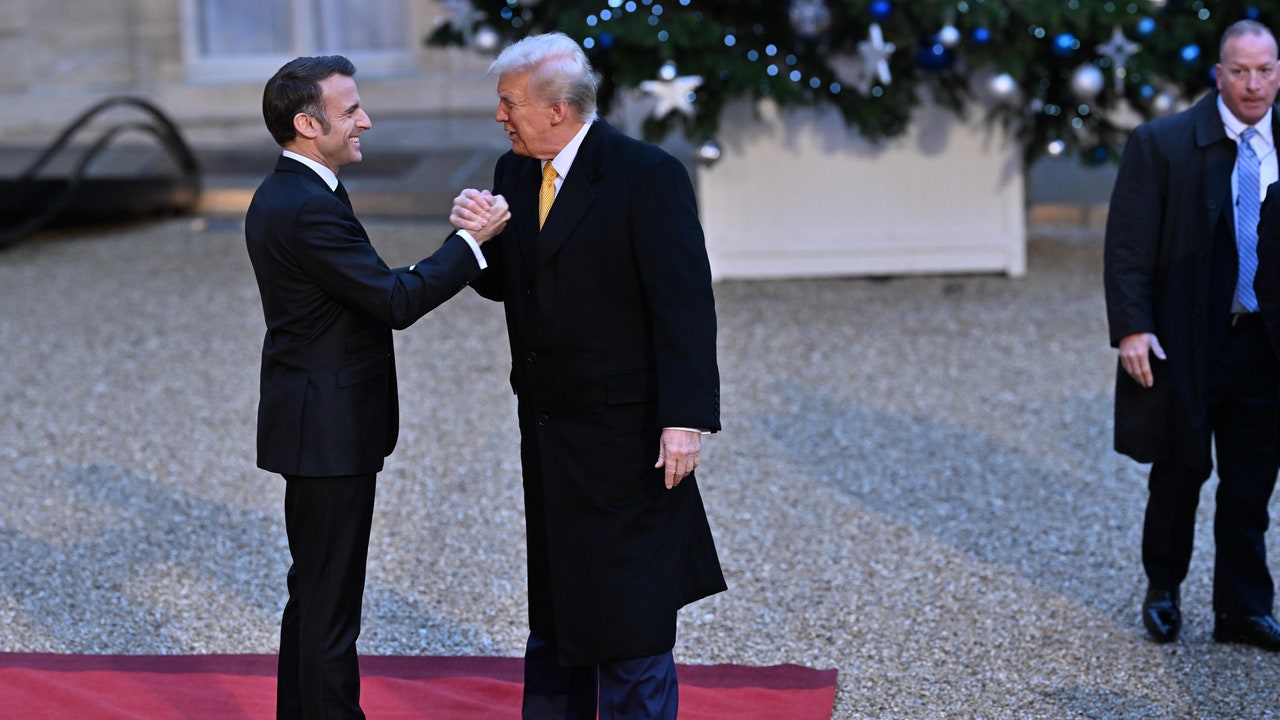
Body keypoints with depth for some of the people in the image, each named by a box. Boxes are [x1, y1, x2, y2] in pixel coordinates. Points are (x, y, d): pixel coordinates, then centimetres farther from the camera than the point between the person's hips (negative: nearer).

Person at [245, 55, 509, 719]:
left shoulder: (277, 197, 11)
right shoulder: (311, 209, -22)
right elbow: (397, 302, -22)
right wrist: (472, 239, -16)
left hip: (311, 423, 11)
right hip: (331, 431, -11)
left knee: (313, 592, 20)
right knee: (331, 606, -3)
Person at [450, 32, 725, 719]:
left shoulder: (648, 175, -16)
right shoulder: (514, 172, 5)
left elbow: (685, 306, -18)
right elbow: (500, 285, 12)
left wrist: (686, 419, -24)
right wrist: (479, 237, -10)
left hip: (624, 429, -7)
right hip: (546, 424, 7)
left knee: (631, 612, 0)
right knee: (554, 603, 18)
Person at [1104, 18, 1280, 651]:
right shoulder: (1162, 143, -6)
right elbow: (1128, 244, -8)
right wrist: (1132, 328, -16)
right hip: (1187, 341, -3)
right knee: (1180, 472, 9)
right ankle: (1163, 589, 29)